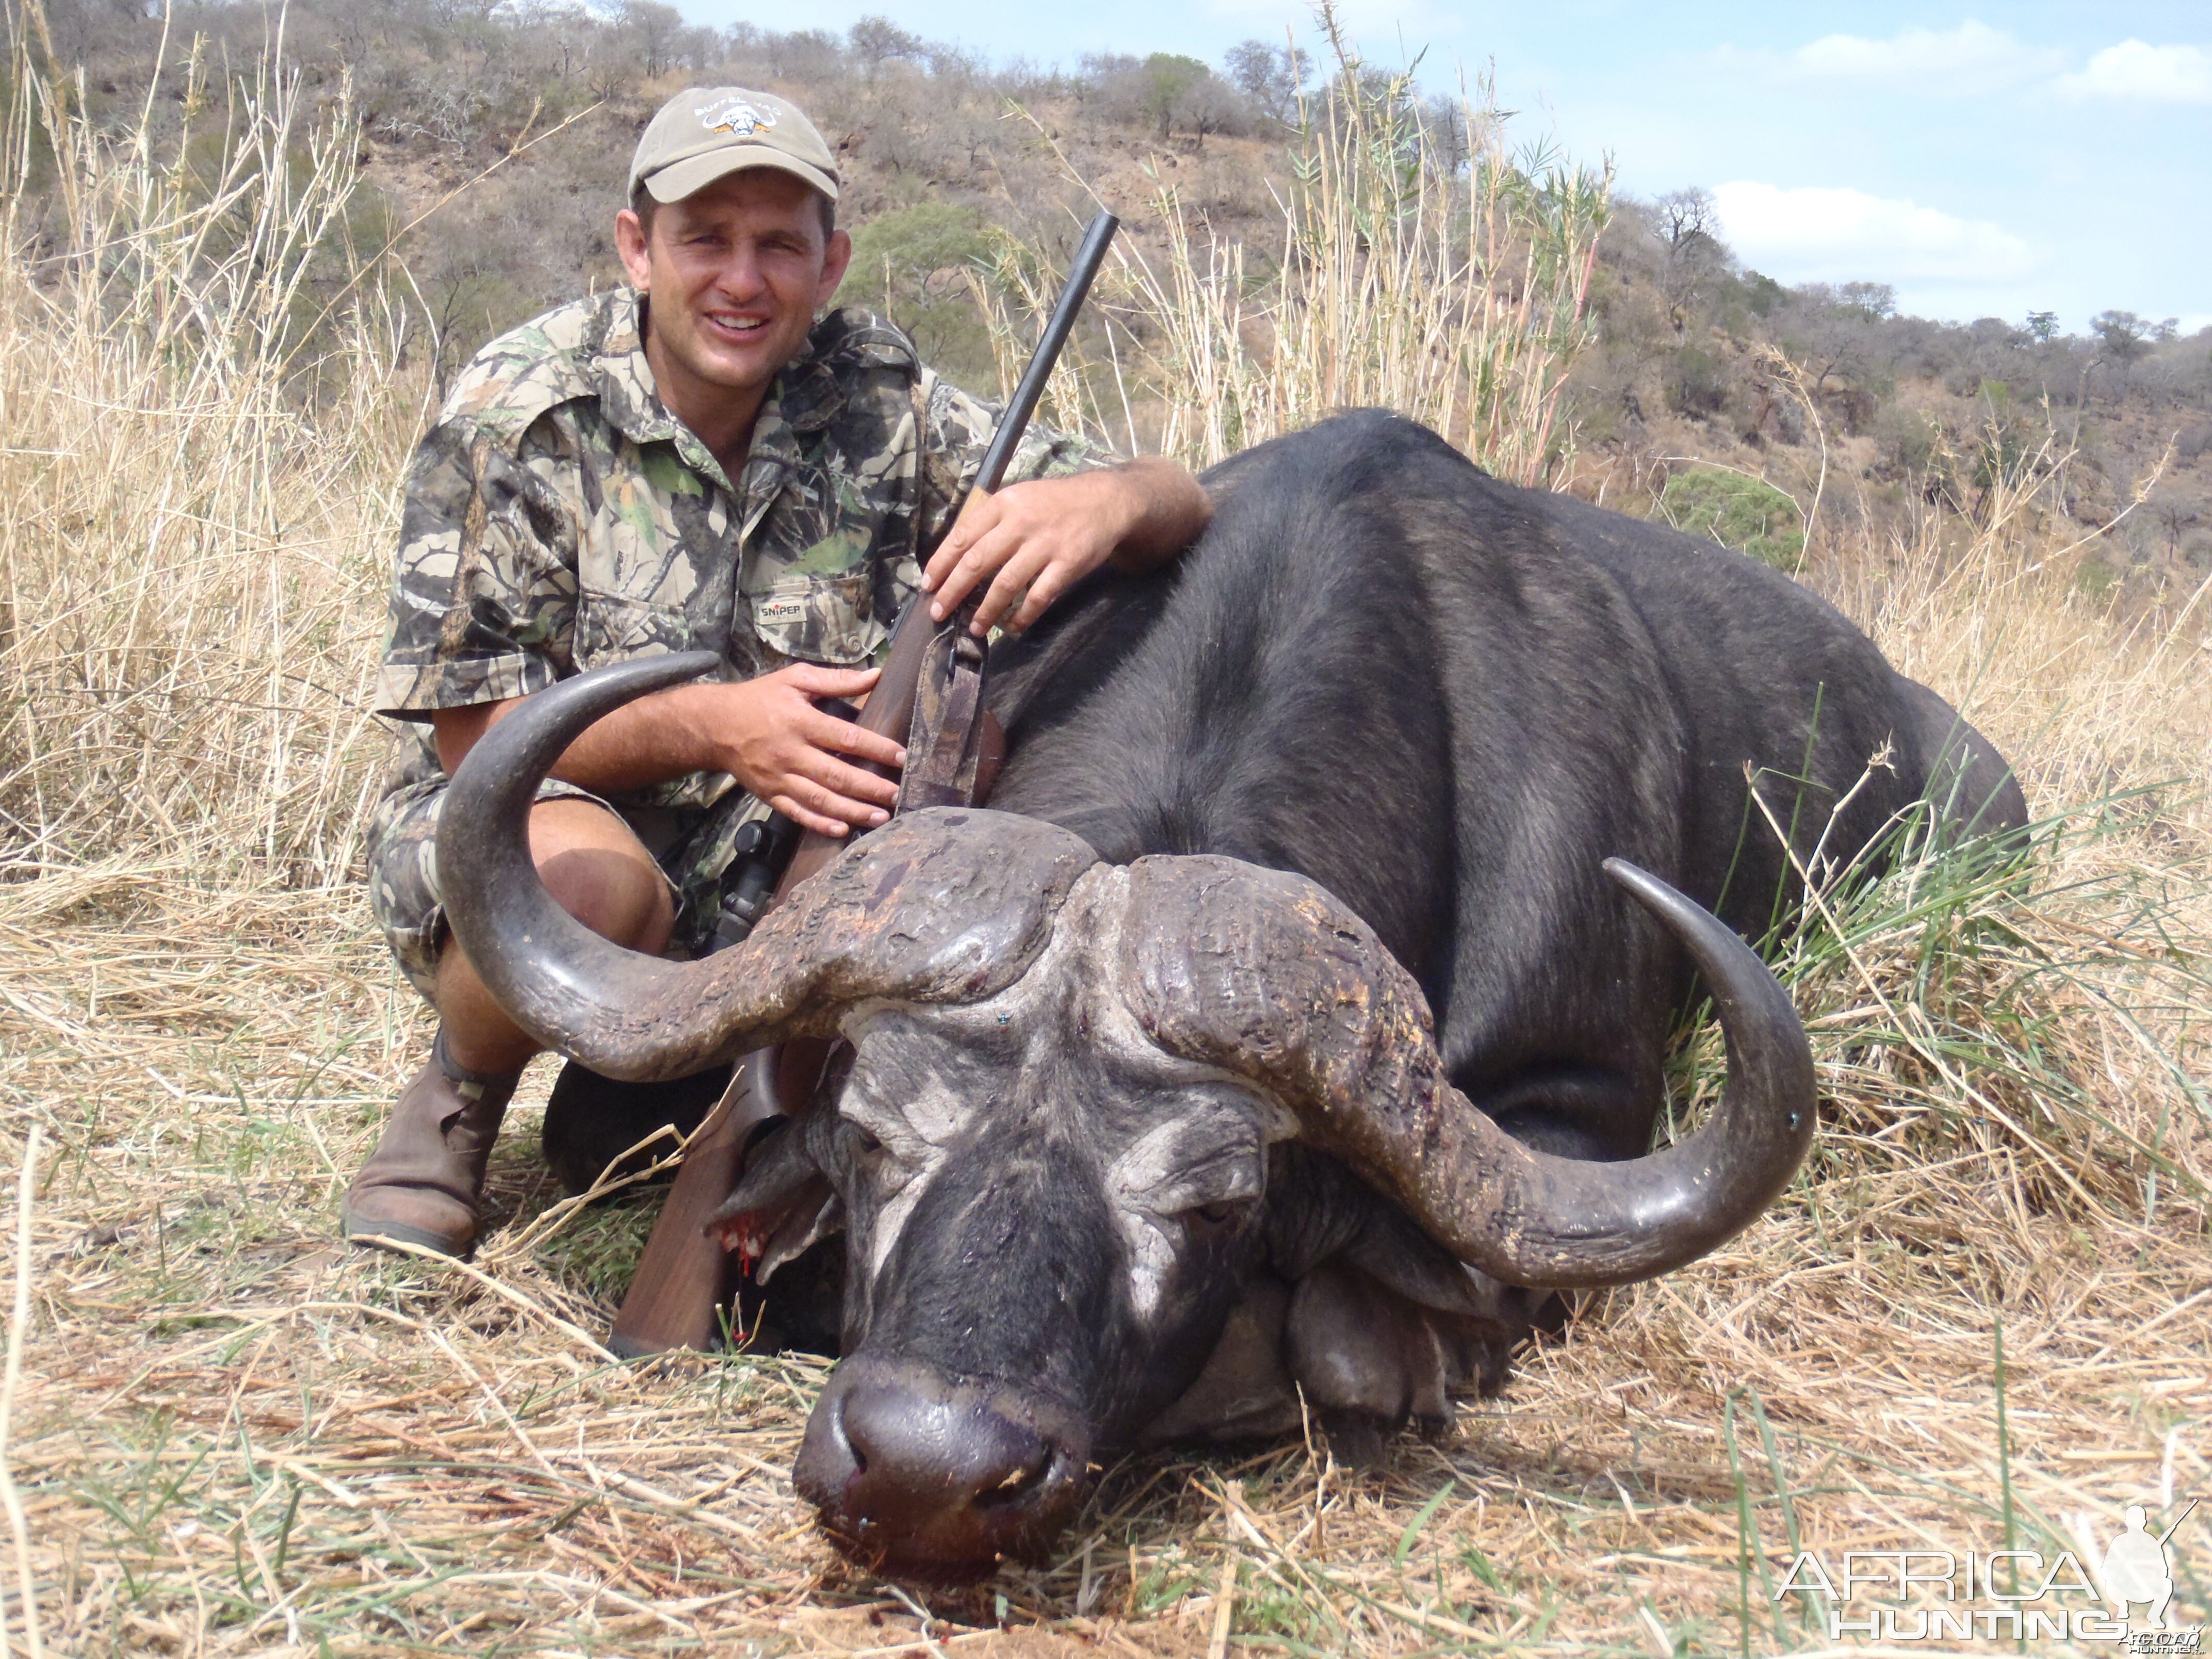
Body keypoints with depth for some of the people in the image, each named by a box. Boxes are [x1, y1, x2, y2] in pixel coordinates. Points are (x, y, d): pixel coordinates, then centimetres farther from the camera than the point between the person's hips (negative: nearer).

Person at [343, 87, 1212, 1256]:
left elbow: (1181, 507, -11)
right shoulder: (518, 411, -14)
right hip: (523, 818, -3)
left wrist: (1103, 506, -37)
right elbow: (475, 734, -15)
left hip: (774, 867, 4)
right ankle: (454, 1103, -1)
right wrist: (708, 728, -32)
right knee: (594, 881, -37)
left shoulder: (874, 399, -7)